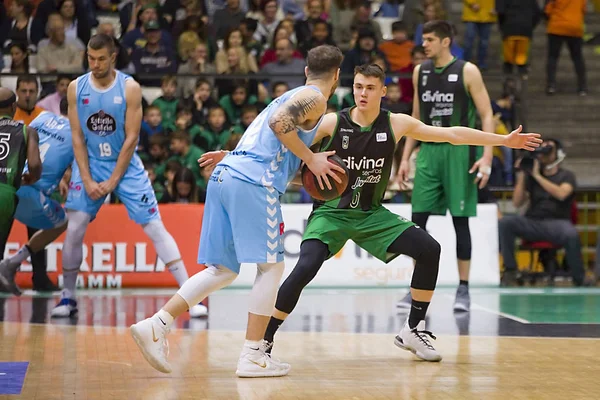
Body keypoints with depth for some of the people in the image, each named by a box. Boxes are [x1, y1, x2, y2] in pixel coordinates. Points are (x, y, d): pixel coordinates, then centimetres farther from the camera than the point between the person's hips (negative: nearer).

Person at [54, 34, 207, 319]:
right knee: (74, 230, -8)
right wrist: (88, 180, -12)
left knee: (154, 227, -6)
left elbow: (131, 138, -10)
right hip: (89, 165, 2)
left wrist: (112, 181, -14)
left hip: (126, 166, -2)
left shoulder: (130, 88, -10)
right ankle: (67, 298, 8)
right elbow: (77, 137, -3)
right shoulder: (76, 88, -3)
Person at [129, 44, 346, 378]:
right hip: (253, 181, -9)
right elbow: (279, 123, -16)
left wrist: (311, 165, 26)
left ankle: (156, 325, 1)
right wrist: (311, 159, -7)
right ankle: (253, 356, -3)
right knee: (272, 266, -1)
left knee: (224, 270, 10)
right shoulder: (315, 98, 2)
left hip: (225, 175, 9)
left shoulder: (292, 95, 30)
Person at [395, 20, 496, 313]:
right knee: (418, 219, -1)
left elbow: (487, 115, -7)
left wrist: (487, 156, -17)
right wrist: (405, 158, 12)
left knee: (460, 221, -1)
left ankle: (463, 289, 8)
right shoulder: (420, 72, 10)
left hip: (458, 151, -5)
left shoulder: (467, 72, -6)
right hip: (428, 151, 5)